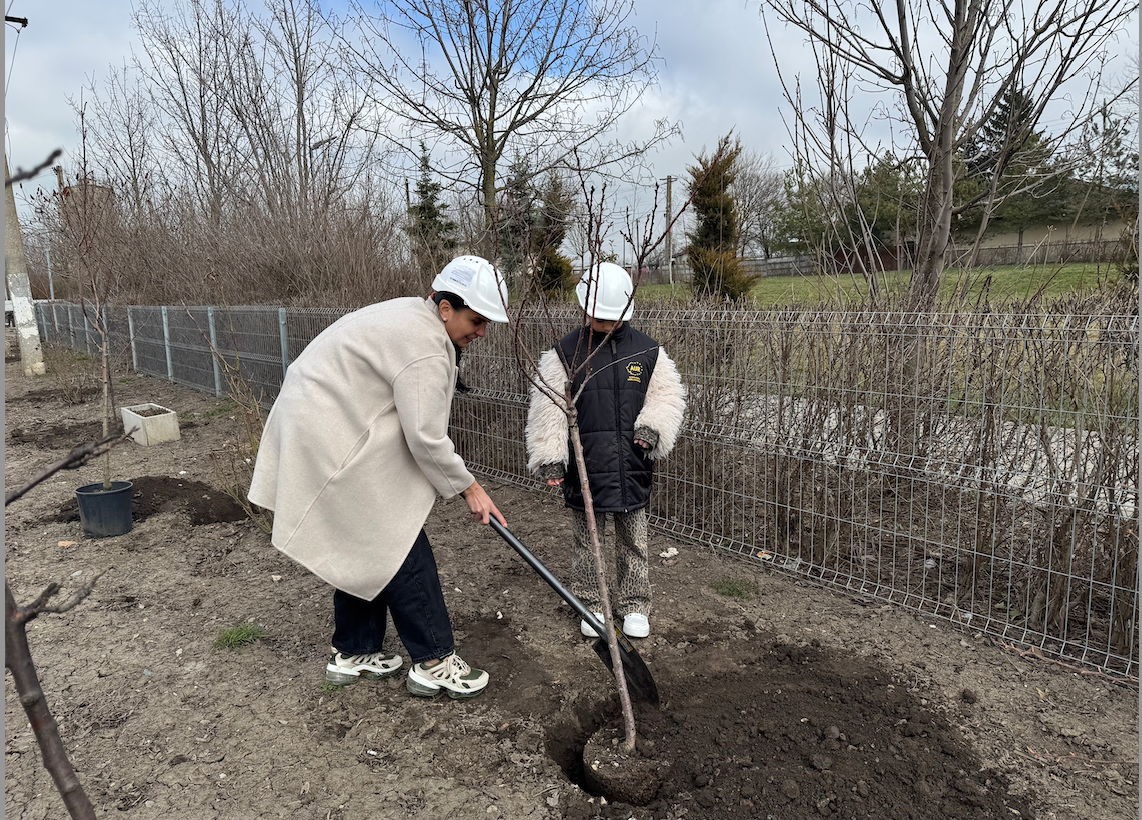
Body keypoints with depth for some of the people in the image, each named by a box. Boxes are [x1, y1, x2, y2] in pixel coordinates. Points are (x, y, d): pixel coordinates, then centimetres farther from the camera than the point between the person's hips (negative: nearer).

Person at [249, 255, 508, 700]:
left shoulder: (412, 315, 11)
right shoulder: (425, 347, -23)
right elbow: (426, 439, -22)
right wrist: (468, 487, -8)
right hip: (335, 442, -11)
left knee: (360, 545, 17)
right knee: (398, 545, -5)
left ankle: (352, 654, 30)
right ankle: (434, 662, 6)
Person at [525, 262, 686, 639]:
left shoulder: (647, 349, 3)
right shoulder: (565, 352, -4)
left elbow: (667, 394, 10)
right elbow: (548, 409, -5)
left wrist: (653, 428, -9)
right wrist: (550, 458, -11)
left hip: (633, 466, 2)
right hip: (585, 467, -1)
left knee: (633, 541, 13)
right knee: (588, 541, 11)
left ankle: (634, 607, 31)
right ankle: (590, 607, 30)